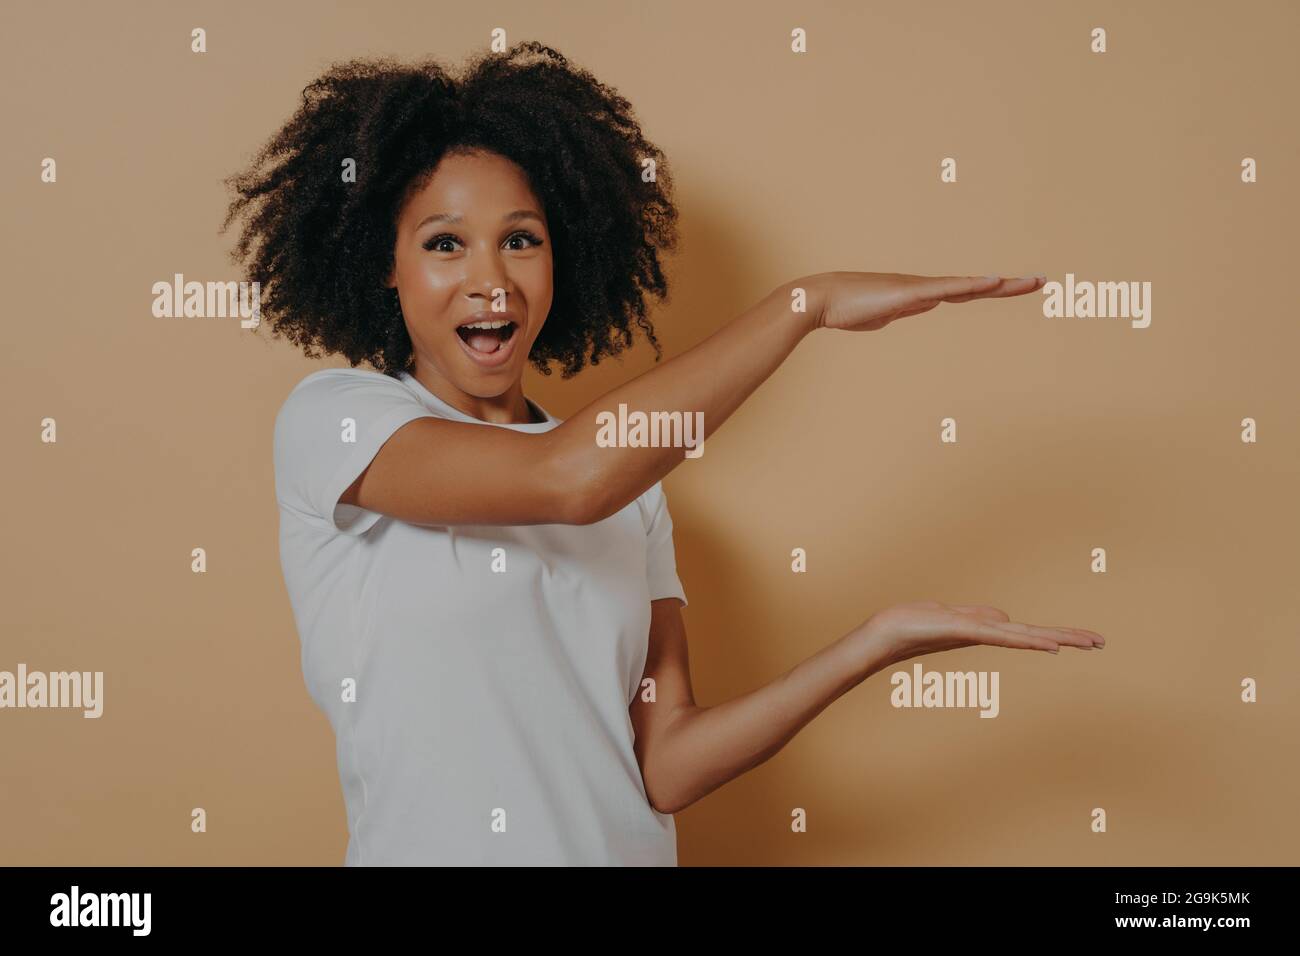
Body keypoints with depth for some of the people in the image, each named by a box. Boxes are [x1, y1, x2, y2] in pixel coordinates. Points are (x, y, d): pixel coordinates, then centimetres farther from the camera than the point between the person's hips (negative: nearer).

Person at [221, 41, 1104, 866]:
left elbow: (663, 768, -3)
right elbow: (568, 479, -25)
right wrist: (808, 302, -18)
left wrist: (875, 644, -14)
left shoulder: (633, 486, 3)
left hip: (628, 848, 4)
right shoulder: (329, 419, -8)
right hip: (427, 849, -4)